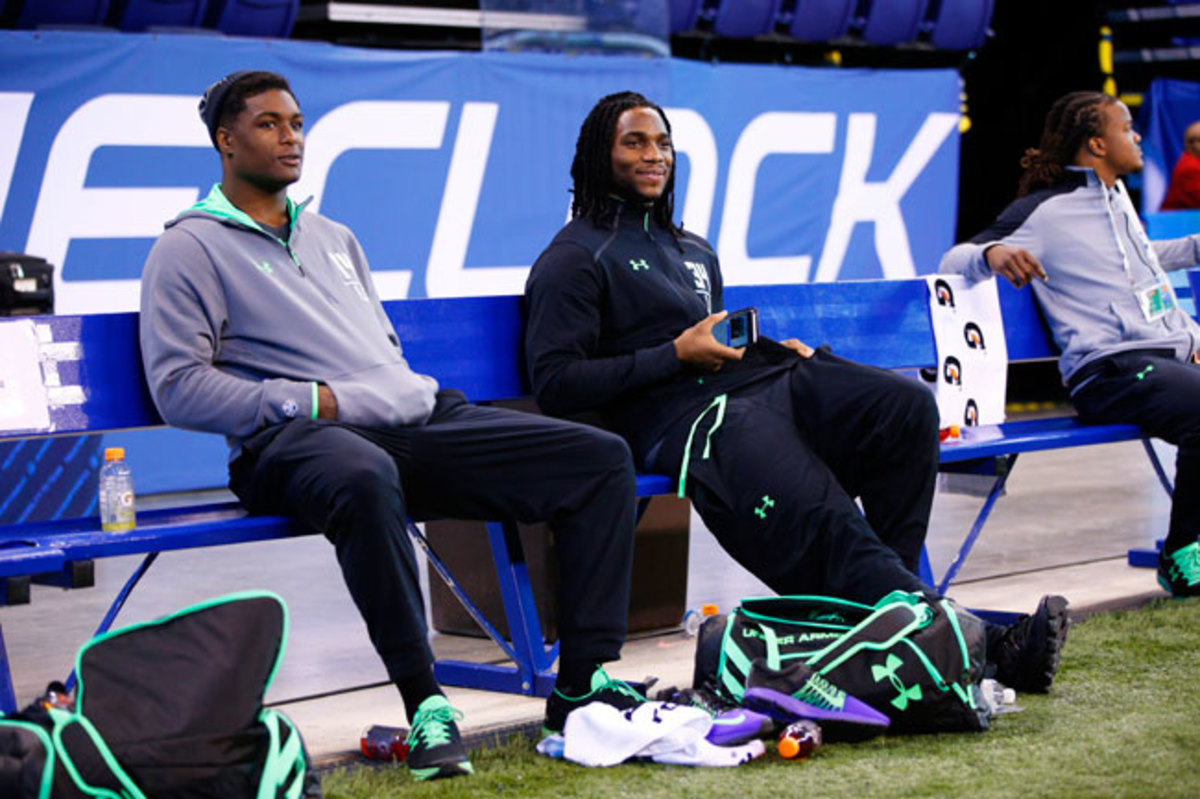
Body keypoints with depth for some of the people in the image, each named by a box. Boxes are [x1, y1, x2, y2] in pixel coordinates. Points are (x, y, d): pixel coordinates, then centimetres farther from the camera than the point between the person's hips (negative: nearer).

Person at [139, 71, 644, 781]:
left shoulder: (335, 238, 28)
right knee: (365, 478, -45)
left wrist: (414, 399, 9)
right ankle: (426, 703, -36)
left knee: (601, 457, -7)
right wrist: (308, 401, -12)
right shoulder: (190, 249, 6)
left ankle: (584, 682, -8)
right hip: (297, 439, -7)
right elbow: (178, 386, -5)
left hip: (421, 419, 7)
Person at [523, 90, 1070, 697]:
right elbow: (555, 384, -4)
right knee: (822, 518, -33)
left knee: (908, 405, -21)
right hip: (683, 415, -8)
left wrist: (774, 348, 15)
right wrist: (677, 355, -7)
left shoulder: (694, 251, 33)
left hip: (764, 381, 8)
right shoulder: (574, 259, 7)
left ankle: (879, 593, -21)